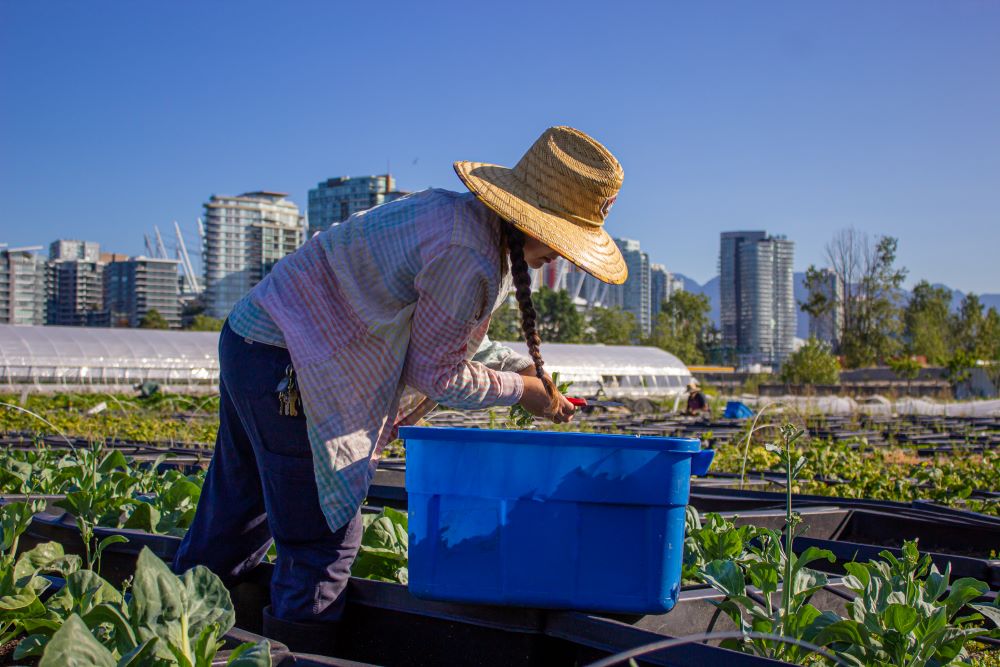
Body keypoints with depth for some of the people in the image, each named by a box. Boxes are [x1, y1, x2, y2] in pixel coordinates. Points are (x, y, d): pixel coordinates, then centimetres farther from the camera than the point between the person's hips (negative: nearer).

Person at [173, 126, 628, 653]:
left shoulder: (467, 216, 8)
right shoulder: (469, 257, -23)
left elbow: (443, 335, 21)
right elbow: (435, 376, -12)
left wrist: (518, 365, 14)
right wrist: (520, 390, 1)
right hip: (284, 367, -10)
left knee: (235, 517, 22)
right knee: (326, 541, -1)